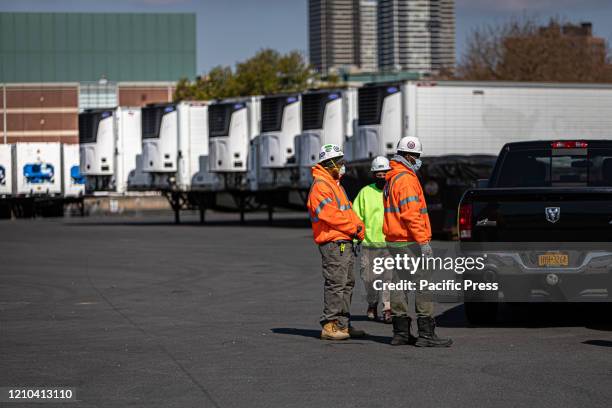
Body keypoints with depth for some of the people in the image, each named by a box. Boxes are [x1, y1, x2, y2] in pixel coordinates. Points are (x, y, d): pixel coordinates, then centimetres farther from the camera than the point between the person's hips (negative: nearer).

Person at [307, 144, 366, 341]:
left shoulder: (334, 183, 21)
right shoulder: (320, 184, -12)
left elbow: (347, 210, 22)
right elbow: (331, 214, -20)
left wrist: (358, 224, 3)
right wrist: (354, 228, -14)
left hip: (345, 242, 11)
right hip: (333, 243, -11)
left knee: (347, 283, 14)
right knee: (335, 284, -11)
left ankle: (342, 324, 20)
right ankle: (329, 326, -9)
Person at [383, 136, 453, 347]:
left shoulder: (391, 179, 18)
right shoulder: (406, 179, -14)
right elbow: (411, 214, -21)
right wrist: (423, 241, -20)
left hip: (394, 242, 10)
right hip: (410, 242, -10)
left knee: (400, 285, 10)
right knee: (423, 286, -8)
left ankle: (401, 332, 11)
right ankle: (426, 334, -10)